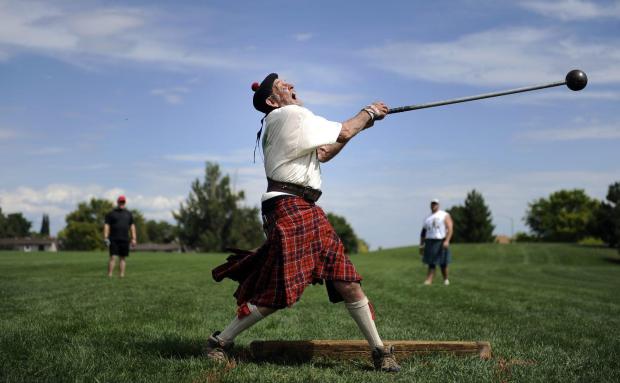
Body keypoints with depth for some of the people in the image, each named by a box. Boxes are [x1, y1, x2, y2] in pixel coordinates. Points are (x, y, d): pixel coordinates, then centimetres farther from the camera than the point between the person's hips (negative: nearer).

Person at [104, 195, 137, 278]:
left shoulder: (128, 214, 16)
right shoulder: (111, 214, 6)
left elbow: (132, 226, 14)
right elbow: (106, 226, 1)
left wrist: (133, 238, 5)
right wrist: (106, 238, -9)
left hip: (125, 240, 3)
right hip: (113, 239, -3)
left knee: (122, 258, 4)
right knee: (112, 257, -9)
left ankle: (122, 275, 5)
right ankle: (109, 275, -11)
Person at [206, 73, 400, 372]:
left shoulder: (281, 123, 23)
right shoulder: (292, 115, -7)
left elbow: (323, 154, 23)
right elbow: (344, 132, -6)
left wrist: (362, 123, 19)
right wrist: (368, 112, 13)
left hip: (308, 213, 10)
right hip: (287, 209, -10)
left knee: (347, 283, 4)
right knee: (277, 295, -9)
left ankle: (379, 350, 8)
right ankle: (221, 341, 6)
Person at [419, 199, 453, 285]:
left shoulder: (445, 215, 3)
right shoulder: (427, 218, 17)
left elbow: (450, 229, -7)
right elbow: (423, 232, 18)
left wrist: (447, 241, -19)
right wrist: (421, 245, 10)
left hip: (441, 242, -3)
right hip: (430, 242, 3)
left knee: (443, 263, 3)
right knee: (431, 263, -4)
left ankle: (446, 280, 18)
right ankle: (428, 281, -13)